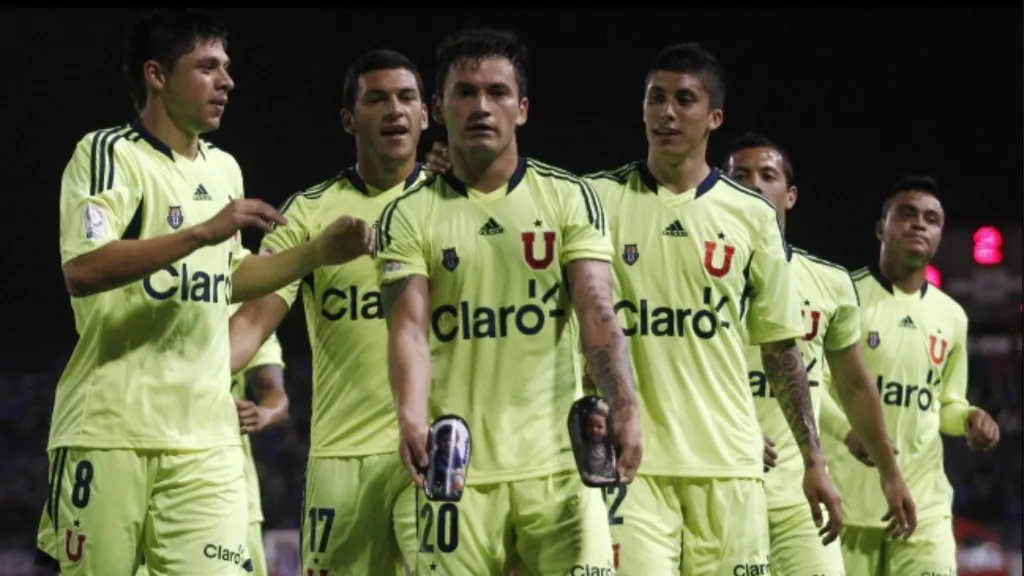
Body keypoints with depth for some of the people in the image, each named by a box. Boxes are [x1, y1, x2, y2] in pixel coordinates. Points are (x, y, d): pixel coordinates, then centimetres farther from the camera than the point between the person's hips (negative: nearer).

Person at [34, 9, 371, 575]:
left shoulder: (224, 169, 18)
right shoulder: (109, 154, -6)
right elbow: (81, 271, -21)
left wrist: (319, 253, 20)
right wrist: (204, 232, -24)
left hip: (205, 437, 6)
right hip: (110, 433, -6)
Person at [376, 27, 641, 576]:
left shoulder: (570, 198, 7)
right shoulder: (409, 217, 6)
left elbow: (597, 313, -4)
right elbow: (409, 328, -7)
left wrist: (623, 406, -22)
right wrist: (412, 418, -26)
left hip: (556, 464, 0)